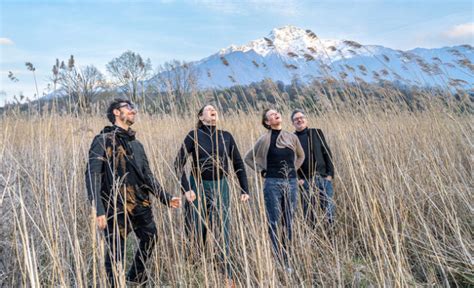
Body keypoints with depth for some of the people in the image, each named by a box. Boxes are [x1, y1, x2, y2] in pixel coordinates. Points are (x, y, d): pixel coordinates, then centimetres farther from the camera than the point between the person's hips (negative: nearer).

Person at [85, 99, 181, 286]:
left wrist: (166, 198, 14)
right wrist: (98, 210, -21)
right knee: (116, 255, 0)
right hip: (116, 210, -7)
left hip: (141, 206, 7)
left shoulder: (136, 144, 15)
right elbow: (92, 176, -13)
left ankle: (136, 277, 41)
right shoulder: (103, 140, -5)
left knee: (150, 240, 17)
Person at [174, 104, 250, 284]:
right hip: (199, 186, -1)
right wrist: (186, 189, -13)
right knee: (198, 231, 8)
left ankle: (227, 276, 12)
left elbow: (238, 164, 9)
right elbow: (179, 163, -6)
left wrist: (245, 190, 5)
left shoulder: (226, 136, 5)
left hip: (221, 187, 2)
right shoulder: (194, 136, -3)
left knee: (222, 232, 1)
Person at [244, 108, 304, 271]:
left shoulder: (292, 137, 6)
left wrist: (293, 169, 12)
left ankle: (285, 259, 19)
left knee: (288, 223, 8)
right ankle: (277, 261, 8)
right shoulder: (265, 140, -3)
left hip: (291, 183, 4)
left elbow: (301, 156, 23)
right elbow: (248, 158, 5)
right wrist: (261, 171, -1)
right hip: (273, 183, -3)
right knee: (274, 223, -1)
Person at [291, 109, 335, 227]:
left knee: (329, 210, -1)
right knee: (308, 213, 3)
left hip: (324, 178, 1)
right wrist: (297, 178, -7)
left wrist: (330, 173, -1)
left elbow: (327, 153, 7)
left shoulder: (316, 133, 9)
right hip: (306, 181, -1)